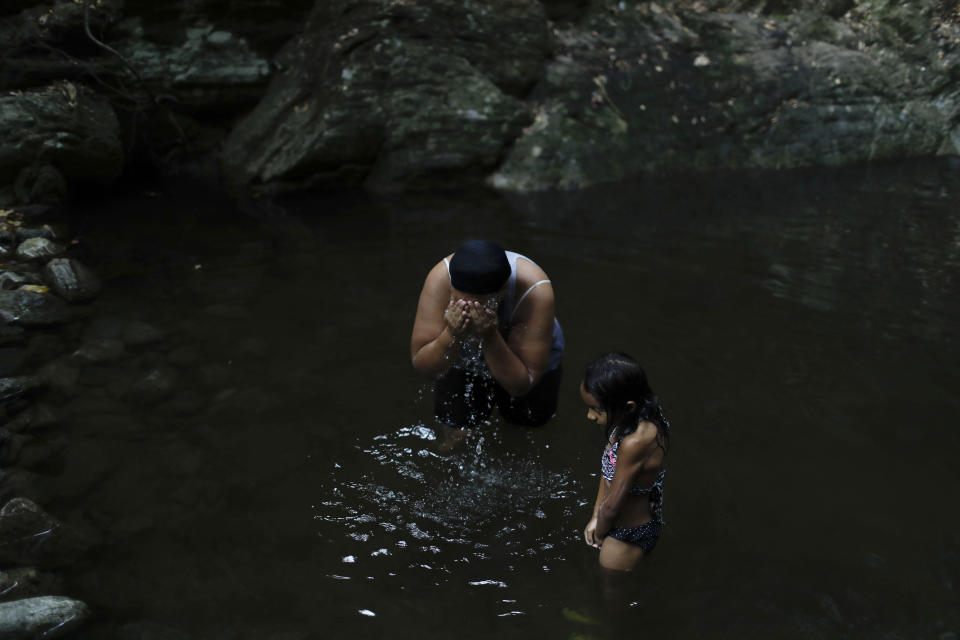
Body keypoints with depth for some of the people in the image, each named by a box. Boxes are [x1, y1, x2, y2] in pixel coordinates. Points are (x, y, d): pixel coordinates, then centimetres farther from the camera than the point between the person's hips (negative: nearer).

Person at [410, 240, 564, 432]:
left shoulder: (536, 291, -42)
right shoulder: (441, 278, -37)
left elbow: (520, 386, -36)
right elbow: (421, 365, -29)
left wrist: (490, 337, -51)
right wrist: (452, 336, -49)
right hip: (464, 360, 1)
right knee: (455, 423, -4)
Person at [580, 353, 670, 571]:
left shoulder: (635, 443, -41)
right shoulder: (641, 415, -14)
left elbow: (612, 507, -28)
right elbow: (608, 467, 1)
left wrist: (599, 534, -8)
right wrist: (596, 516, 4)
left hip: (629, 535, -8)